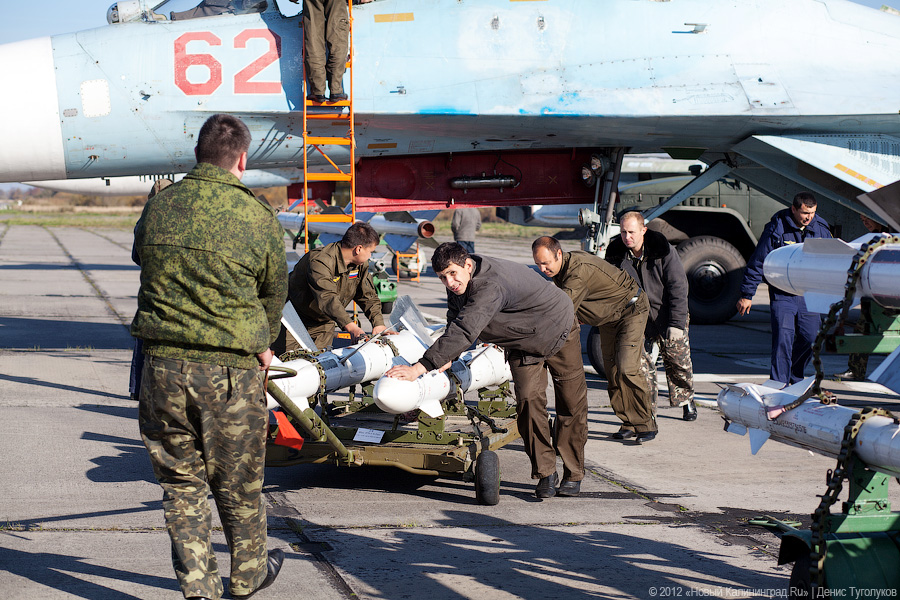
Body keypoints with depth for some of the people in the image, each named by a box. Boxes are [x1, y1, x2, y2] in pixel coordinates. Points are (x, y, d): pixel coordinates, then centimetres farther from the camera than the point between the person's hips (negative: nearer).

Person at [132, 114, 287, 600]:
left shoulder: (157, 207, 2)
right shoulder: (257, 217, -6)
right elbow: (274, 293, 8)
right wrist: (261, 346, 29)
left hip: (162, 364, 2)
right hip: (230, 371, -2)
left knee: (181, 484, 12)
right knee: (238, 486, 14)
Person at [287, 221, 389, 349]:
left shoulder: (361, 265, -5)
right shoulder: (319, 262, -32)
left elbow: (368, 296, 0)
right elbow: (328, 299, -43)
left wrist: (379, 324, -18)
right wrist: (351, 327, -54)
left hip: (324, 324, 7)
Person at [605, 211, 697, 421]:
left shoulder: (663, 250, -17)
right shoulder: (615, 254, -10)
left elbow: (678, 287, -14)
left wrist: (676, 323, -19)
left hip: (668, 317, -1)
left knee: (678, 361, 8)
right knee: (639, 360, -11)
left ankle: (686, 400, 32)